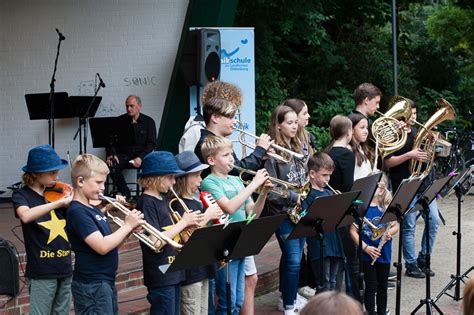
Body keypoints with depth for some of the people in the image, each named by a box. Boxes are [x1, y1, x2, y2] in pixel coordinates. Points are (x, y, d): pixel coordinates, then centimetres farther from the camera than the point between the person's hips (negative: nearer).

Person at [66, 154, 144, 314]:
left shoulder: (94, 210, 14)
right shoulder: (77, 211, -16)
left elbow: (111, 242, 15)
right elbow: (102, 246, -24)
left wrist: (128, 230, -3)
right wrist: (128, 226, -15)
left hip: (107, 282, 10)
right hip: (92, 285, -10)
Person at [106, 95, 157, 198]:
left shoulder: (148, 121, 5)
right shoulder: (120, 121, 9)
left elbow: (151, 143, -2)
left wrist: (140, 157, -19)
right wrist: (111, 154, -17)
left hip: (142, 155, -1)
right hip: (123, 155, 1)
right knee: (111, 164, -31)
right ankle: (125, 194, -20)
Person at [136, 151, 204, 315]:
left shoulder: (163, 199, 12)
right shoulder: (146, 203, -15)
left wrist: (187, 224, -1)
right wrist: (183, 222, -15)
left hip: (174, 271, 9)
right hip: (160, 275, -9)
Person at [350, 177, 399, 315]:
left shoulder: (387, 207, 0)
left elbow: (396, 226, 6)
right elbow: (353, 231, -8)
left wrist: (390, 233, -17)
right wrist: (365, 247, -18)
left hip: (384, 253, 3)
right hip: (367, 254, -3)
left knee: (383, 286, 14)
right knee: (371, 286, 2)